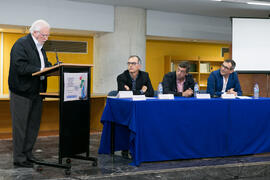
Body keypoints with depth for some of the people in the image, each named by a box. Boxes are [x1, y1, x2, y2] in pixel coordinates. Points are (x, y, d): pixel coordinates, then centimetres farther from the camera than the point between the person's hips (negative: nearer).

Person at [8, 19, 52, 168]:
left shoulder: (40, 46, 15)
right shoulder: (21, 44, -13)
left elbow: (46, 64, 17)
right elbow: (21, 67, -23)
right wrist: (40, 70, -29)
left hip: (36, 92, 9)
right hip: (22, 92, -9)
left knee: (34, 124, 13)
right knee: (20, 125, -1)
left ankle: (28, 154, 24)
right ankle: (19, 158, 8)